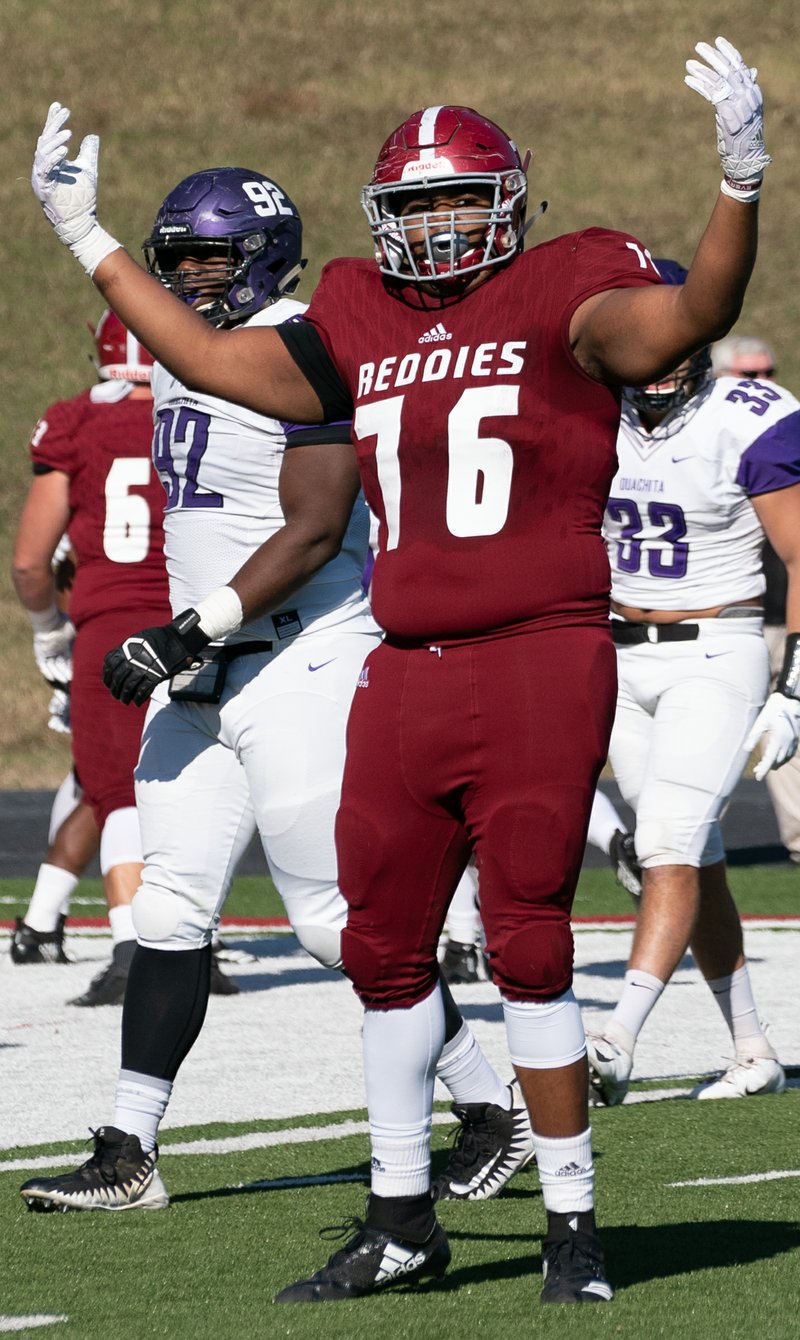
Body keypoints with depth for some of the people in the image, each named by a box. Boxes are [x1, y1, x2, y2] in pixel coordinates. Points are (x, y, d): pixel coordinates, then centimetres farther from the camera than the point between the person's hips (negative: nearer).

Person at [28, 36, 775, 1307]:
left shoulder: (562, 296, -2)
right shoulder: (360, 323, 15)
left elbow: (688, 318, -18)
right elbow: (218, 364, 23)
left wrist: (740, 183, -33)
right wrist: (89, 240, 25)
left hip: (539, 664, -6)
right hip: (406, 673, 6)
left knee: (528, 941, -6)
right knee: (385, 948, 9)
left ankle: (573, 1223, 5)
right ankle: (402, 1219, 21)